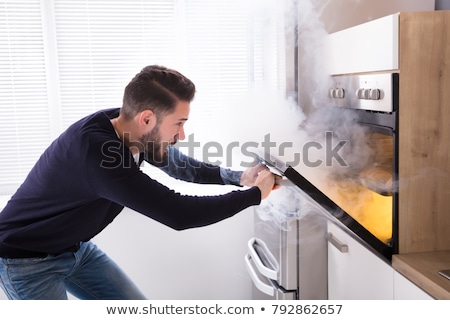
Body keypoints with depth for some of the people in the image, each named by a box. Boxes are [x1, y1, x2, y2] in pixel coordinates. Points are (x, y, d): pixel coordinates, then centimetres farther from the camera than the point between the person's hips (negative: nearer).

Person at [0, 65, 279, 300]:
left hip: (76, 248, 8)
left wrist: (237, 177, -4)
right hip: (26, 259, -7)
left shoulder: (130, 129, -13)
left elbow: (175, 162, 8)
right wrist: (255, 194, -25)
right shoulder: (96, 150, -38)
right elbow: (178, 213, -37)